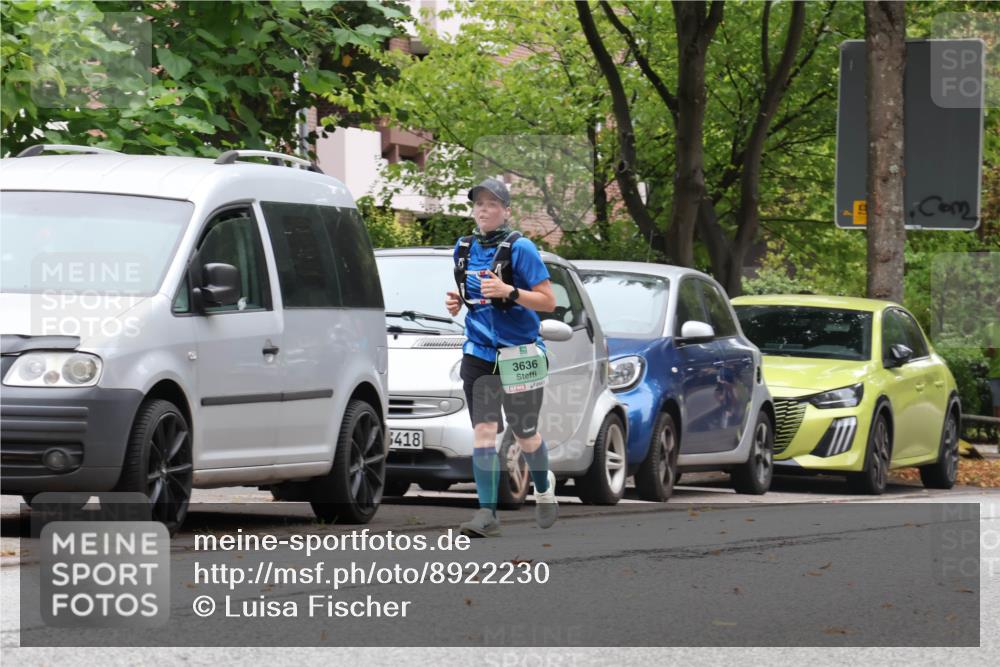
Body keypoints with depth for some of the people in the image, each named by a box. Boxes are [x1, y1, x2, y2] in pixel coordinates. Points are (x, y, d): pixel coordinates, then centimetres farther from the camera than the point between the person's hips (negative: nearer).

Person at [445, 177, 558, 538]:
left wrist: (509, 292, -25)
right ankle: (487, 513, -10)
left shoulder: (520, 248, -10)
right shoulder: (465, 248, 7)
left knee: (525, 436, 7)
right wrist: (454, 301, 0)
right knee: (483, 432, -8)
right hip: (478, 355, 4)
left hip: (518, 355, -4)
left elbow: (548, 301, -11)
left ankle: (544, 487, 37)